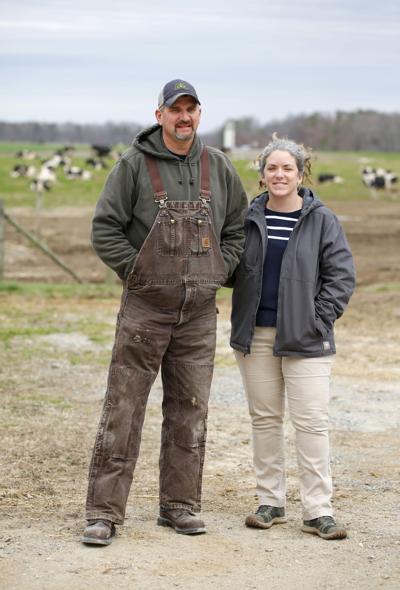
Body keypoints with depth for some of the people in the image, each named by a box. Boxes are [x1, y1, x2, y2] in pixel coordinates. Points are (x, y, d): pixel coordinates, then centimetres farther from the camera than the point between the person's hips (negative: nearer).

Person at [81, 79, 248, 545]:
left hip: (199, 313, 4)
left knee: (189, 411, 9)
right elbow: (104, 229, -5)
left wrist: (219, 271, 5)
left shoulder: (218, 168, 8)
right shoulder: (134, 165, -4)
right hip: (144, 308, -4)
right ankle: (103, 511, -1)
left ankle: (180, 506, 20)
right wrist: (137, 272, -9)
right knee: (123, 409, -5)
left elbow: (236, 229, 17)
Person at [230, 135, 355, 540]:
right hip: (256, 336, 3)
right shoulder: (248, 218, 6)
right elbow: (231, 267, 15)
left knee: (312, 422, -6)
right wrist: (242, 316, 4)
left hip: (305, 339, -3)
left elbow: (341, 274, 0)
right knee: (264, 419, 9)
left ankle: (318, 511, -1)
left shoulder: (321, 221, -1)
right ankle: (270, 502, 19)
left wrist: (319, 319, -7)